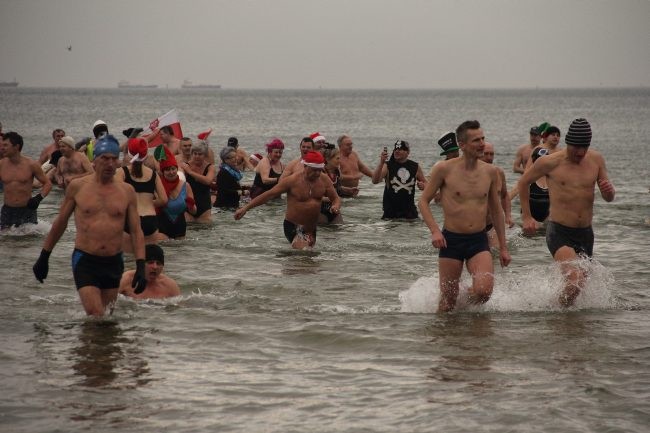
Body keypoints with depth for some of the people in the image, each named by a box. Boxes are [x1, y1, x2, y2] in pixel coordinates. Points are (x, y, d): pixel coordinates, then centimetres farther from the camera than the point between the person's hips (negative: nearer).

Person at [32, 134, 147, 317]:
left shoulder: (127, 191, 5)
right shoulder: (77, 187, 1)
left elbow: (136, 231, 5)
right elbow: (60, 222, 11)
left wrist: (141, 266, -6)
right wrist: (44, 257, 14)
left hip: (114, 262, 3)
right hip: (85, 261, -3)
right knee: (96, 317, -17)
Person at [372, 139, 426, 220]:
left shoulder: (415, 167, 6)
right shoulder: (387, 166, -3)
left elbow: (425, 183, 20)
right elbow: (375, 181, -18)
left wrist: (423, 186, -4)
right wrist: (381, 163, -28)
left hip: (409, 210, 2)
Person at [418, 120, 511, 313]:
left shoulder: (490, 172, 4)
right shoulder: (444, 169, -6)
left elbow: (496, 210, 15)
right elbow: (423, 201, 1)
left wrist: (503, 247, 17)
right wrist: (435, 230, -15)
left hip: (479, 241, 2)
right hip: (451, 240, -2)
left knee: (484, 291, -21)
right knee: (447, 303, 1)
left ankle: (467, 301, 13)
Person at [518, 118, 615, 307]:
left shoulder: (596, 160, 2)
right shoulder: (551, 162, -9)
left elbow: (608, 198, 10)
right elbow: (524, 182, 8)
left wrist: (609, 190, -14)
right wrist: (527, 217, 7)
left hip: (585, 233, 5)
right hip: (559, 233, -5)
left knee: (582, 283, 18)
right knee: (575, 281, -25)